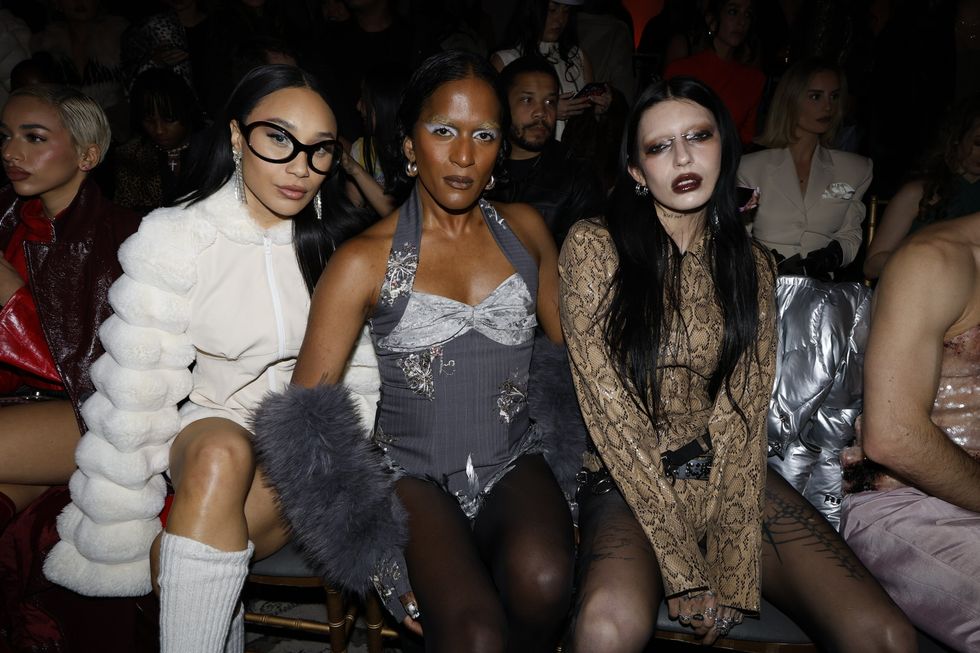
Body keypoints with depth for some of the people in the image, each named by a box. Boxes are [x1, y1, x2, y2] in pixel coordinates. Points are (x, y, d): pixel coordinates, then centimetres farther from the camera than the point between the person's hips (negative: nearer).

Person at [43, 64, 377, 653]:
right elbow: (136, 396, -10)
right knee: (222, 453, -35)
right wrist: (116, 542, -7)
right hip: (212, 423, -1)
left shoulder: (338, 242, -4)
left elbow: (359, 367, 3)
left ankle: (167, 565, -11)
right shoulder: (175, 241, -10)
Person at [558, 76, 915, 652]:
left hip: (733, 478, 4)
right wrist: (686, 569, -16)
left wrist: (733, 572, -13)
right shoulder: (594, 247, -6)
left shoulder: (750, 264, 6)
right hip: (630, 481, -3)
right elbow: (610, 409, -12)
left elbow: (745, 414, -2)